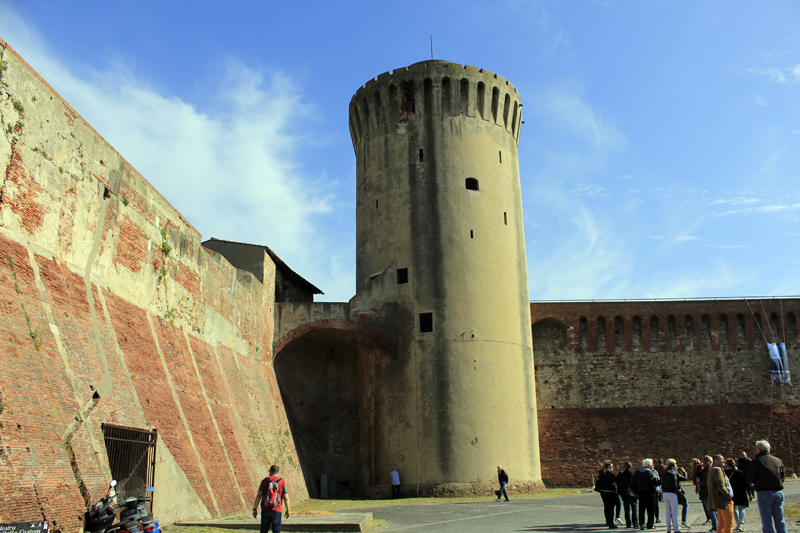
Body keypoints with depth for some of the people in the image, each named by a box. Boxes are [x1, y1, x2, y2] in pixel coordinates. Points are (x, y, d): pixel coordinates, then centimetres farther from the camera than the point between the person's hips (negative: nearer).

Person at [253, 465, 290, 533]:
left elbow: (258, 496, -2)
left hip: (265, 509, 1)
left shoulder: (264, 481, 2)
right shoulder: (282, 482, 1)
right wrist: (287, 510, 10)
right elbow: (286, 498, 0)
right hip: (276, 510, -1)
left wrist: (255, 509, 3)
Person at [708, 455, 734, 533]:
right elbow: (721, 486, -21)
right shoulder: (717, 470, -13)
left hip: (717, 500, 10)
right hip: (724, 501, -10)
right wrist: (729, 496, -11)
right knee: (729, 524, -7)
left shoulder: (712, 470, 19)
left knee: (721, 524, 13)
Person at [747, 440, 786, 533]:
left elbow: (750, 479, -5)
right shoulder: (778, 460, 11)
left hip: (764, 493, -5)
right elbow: (783, 476, 16)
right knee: (780, 521, 10)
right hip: (779, 493, 5)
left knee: (767, 522, -1)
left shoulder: (757, 461, -4)